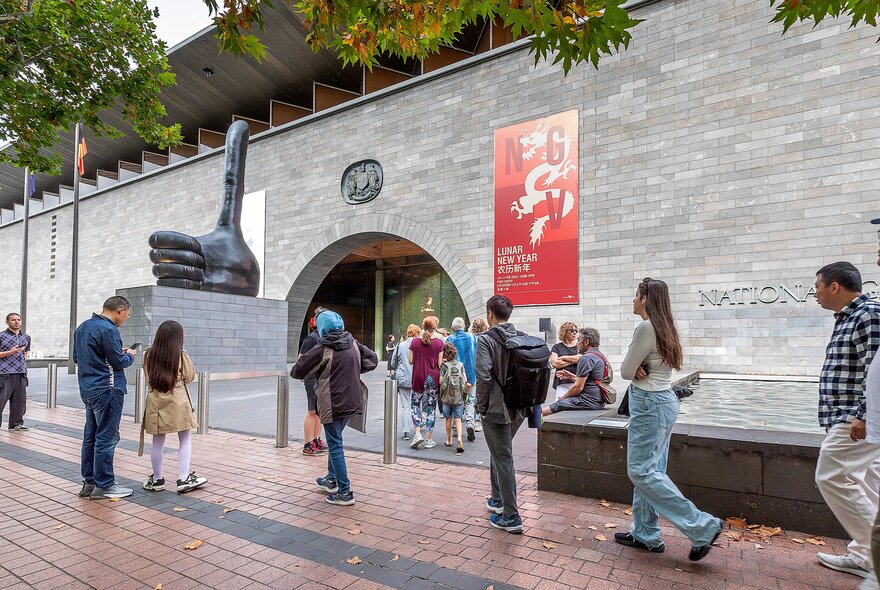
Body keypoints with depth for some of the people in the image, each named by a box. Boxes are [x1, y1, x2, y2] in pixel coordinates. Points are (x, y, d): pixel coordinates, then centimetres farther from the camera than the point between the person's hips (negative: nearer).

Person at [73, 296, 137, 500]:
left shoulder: (82, 327, 13)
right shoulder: (108, 330, -17)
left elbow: (77, 357, 20)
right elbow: (119, 362, -18)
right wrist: (130, 355, 4)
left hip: (88, 389, 10)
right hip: (107, 391, -9)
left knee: (90, 436, 14)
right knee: (106, 438, -3)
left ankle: (89, 482, 21)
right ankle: (104, 486, 3)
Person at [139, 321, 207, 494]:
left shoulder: (148, 355, -1)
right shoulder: (181, 356, -10)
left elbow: (148, 377, 13)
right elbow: (190, 377, 0)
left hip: (155, 403, 3)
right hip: (178, 403, -3)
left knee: (158, 442, 12)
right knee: (185, 439, 7)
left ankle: (157, 479, 25)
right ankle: (184, 479, 6)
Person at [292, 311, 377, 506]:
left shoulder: (322, 349, -14)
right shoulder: (353, 344, 1)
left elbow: (297, 371, -9)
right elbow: (372, 361, 10)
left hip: (332, 404, -6)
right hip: (351, 401, 7)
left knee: (335, 446, 3)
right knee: (335, 441, 24)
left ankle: (345, 492, 6)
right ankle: (331, 480, 37)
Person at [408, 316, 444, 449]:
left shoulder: (415, 342, -3)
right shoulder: (439, 343, -7)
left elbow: (410, 361, 1)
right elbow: (439, 363, -6)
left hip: (418, 377, 1)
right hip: (433, 378, -1)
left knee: (416, 404, 15)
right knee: (431, 407, 8)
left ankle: (418, 433, -1)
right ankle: (428, 440, 12)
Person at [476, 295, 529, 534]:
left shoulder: (486, 339, -14)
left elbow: (483, 376, -22)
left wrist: (481, 406, -10)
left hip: (496, 409, -6)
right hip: (519, 408, 7)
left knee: (503, 460, 2)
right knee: (499, 452, 24)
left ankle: (511, 518, 11)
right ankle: (498, 500, 37)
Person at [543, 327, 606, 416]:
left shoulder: (586, 358, -15)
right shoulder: (600, 356, 17)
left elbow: (578, 387, -16)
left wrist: (563, 398, -2)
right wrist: (571, 376, 20)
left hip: (589, 401, -10)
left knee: (557, 405, -5)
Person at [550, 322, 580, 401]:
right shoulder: (557, 347, 15)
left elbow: (582, 359, -3)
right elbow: (554, 363, 0)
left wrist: (564, 358, 3)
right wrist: (573, 360, 2)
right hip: (562, 383, 0)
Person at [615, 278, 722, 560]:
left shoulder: (646, 327, -19)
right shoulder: (665, 328, 11)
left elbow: (626, 372, -13)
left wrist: (636, 370, 4)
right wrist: (640, 369, -6)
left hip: (649, 403, -10)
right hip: (662, 399, 10)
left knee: (641, 470, -4)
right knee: (649, 468, 13)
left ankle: (702, 526, 0)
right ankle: (645, 534, 22)